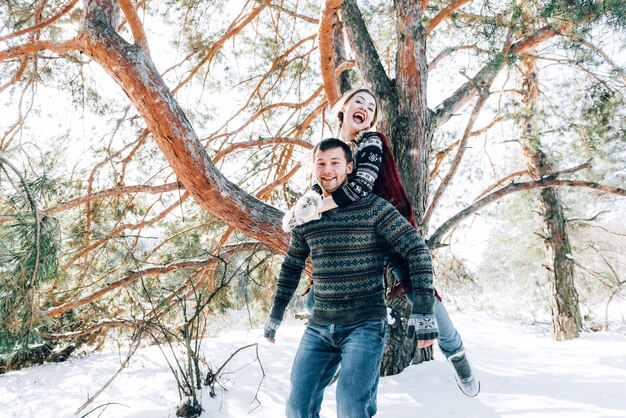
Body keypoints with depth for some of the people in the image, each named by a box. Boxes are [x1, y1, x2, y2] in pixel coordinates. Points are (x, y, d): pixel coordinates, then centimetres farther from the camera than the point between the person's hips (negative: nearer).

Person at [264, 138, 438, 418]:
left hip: (365, 325, -5)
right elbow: (291, 267, 20)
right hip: (319, 326, 5)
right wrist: (276, 314, 21)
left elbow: (417, 249, -8)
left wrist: (423, 308, -15)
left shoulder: (372, 208, -7)